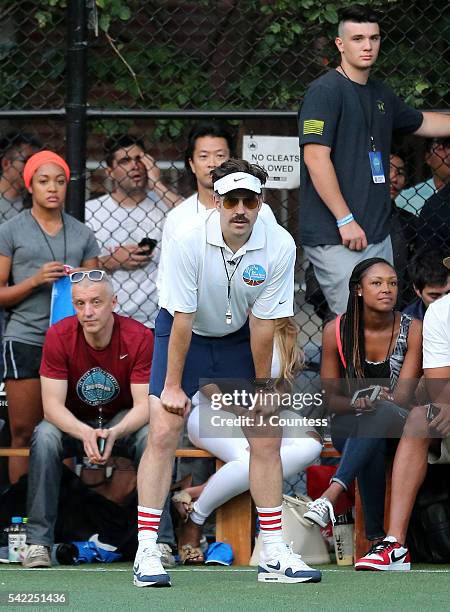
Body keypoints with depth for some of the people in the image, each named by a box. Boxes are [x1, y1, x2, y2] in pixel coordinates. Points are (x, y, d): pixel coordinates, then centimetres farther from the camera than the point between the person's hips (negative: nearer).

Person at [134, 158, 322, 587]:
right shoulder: (189, 241, -27)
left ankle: (273, 555, 8)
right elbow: (182, 319, -22)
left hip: (239, 339, 3)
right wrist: (172, 386, -17)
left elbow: (262, 324, -15)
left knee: (267, 437, -1)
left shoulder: (279, 246, -21)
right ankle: (146, 553, -10)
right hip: (184, 335, -3)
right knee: (163, 435, -14)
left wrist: (262, 387, -9)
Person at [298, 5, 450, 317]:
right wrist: (345, 221, -19)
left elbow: (422, 123, 36)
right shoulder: (326, 91, -9)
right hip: (335, 240, -8)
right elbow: (316, 157, -17)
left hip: (378, 234, 8)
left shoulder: (382, 94, 16)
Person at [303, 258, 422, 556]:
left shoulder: (412, 330, -7)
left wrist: (379, 401, -31)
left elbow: (404, 396, -12)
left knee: (384, 414, -39)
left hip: (397, 423, 0)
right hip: (348, 426, 0)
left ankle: (331, 496, -51)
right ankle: (375, 536, -38)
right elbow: (330, 399, -1)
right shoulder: (337, 331, -5)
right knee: (372, 447, -38)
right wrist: (355, 403, -23)